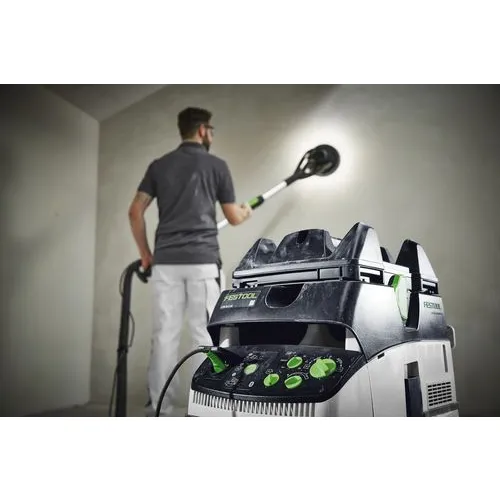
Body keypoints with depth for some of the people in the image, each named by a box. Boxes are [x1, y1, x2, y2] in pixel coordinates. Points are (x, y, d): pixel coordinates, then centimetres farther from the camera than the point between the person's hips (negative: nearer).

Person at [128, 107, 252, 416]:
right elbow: (234, 218, 8)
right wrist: (246, 212, 31)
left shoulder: (159, 166, 13)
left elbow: (135, 212, 8)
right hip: (203, 260, -3)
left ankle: (165, 412, 10)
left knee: (165, 336, 5)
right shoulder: (216, 165, 4)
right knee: (206, 337, 0)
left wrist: (145, 254, 17)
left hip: (165, 261, 4)